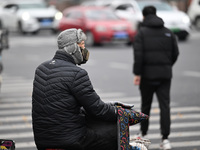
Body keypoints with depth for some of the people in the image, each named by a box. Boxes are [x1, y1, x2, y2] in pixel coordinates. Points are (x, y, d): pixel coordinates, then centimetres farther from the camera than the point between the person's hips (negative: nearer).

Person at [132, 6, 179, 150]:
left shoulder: (142, 32, -4)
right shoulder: (168, 33, 8)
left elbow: (138, 54, -13)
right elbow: (175, 53, 8)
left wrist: (137, 73, -11)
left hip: (147, 74, -2)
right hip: (165, 75, 2)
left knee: (146, 105, 14)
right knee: (165, 105, -3)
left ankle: (144, 133, 27)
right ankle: (165, 138, -12)